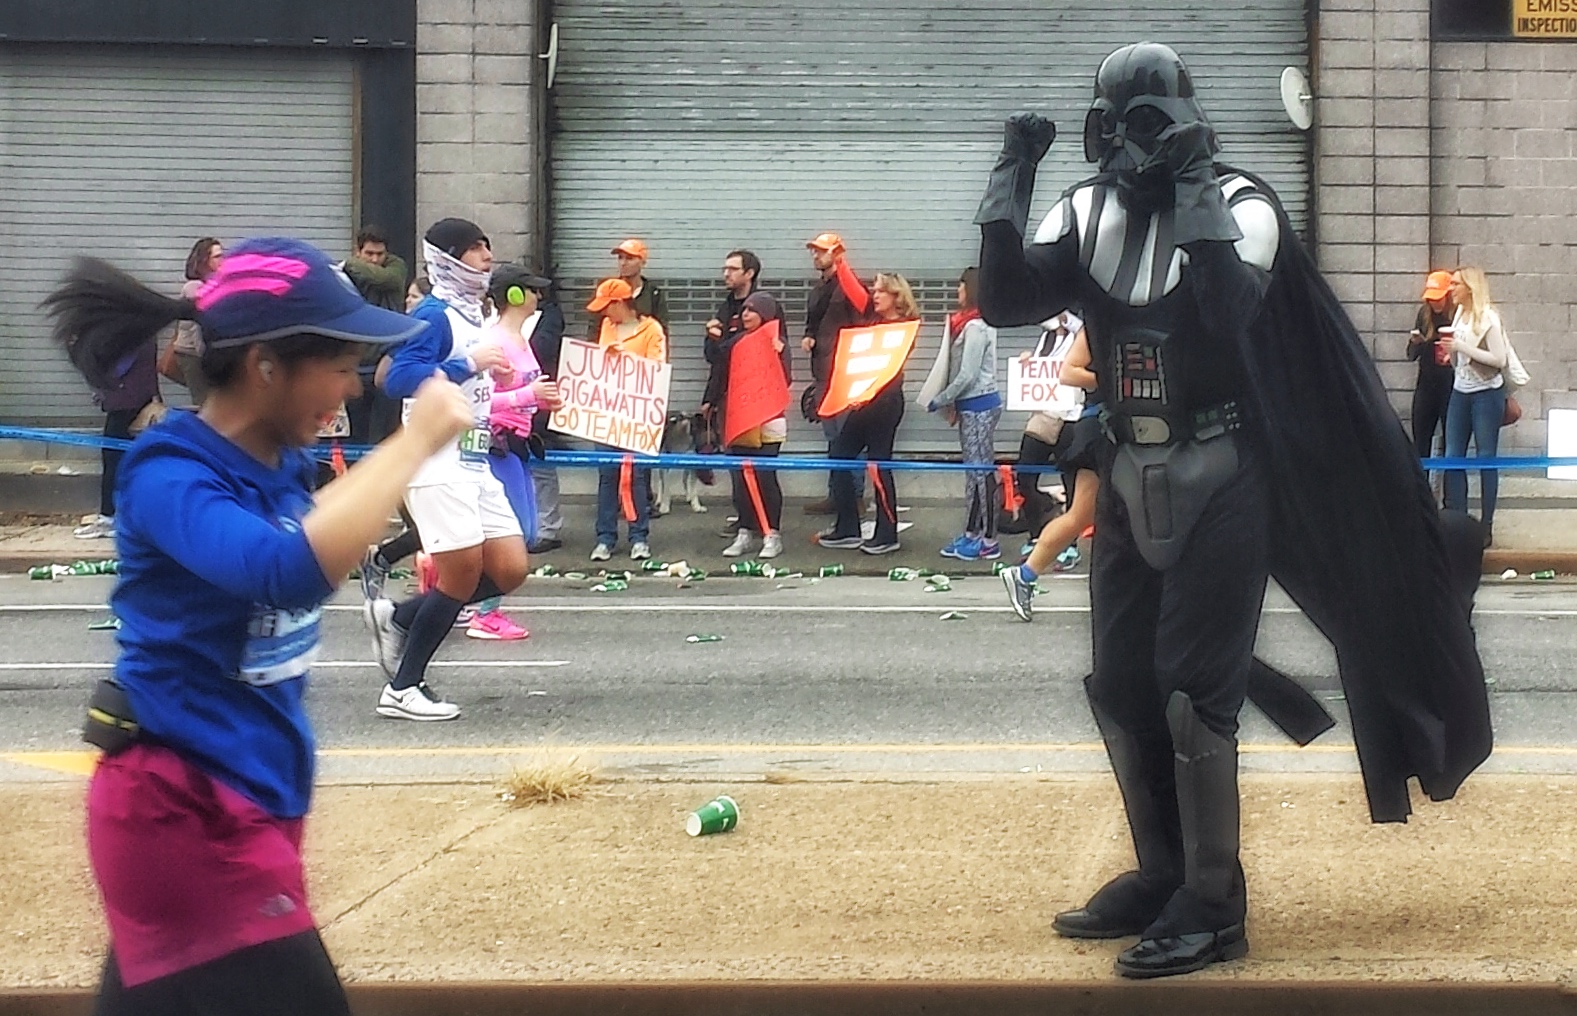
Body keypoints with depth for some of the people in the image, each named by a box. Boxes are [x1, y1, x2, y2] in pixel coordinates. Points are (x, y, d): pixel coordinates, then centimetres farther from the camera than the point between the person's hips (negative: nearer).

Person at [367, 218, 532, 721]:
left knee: (509, 570, 4)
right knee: (464, 573, -8)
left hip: (475, 465, 9)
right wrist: (470, 365, -24)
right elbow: (399, 379, -24)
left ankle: (397, 618, 17)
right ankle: (402, 689, 5)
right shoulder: (434, 315, -11)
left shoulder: (474, 317, 17)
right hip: (437, 466, -9)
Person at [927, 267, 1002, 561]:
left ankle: (989, 541, -2)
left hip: (978, 405, -10)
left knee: (981, 471, -5)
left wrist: (940, 400, -8)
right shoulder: (974, 323, 13)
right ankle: (971, 534, 18)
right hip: (971, 405, 10)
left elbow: (967, 375, -18)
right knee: (974, 470, 12)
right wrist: (952, 404, 11)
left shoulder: (976, 327, -16)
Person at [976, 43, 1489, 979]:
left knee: (1194, 690, -10)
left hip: (1220, 479, -6)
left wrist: (1191, 187, -28)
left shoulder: (1238, 205, -11)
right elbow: (1005, 301, -7)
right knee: (1122, 685, 10)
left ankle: (1212, 907, -4)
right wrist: (1015, 174, -12)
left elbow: (1229, 308, -28)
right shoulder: (1088, 213, 4)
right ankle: (1163, 876, 24)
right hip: (1131, 478, 7)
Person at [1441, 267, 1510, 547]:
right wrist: (1450, 353, 1)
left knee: (1486, 459, -1)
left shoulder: (1488, 318, -12)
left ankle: (1486, 527, 4)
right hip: (1460, 392, 7)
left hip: (1486, 394, -7)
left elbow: (1499, 359, -18)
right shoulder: (1459, 314, 9)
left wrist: (1461, 347, -19)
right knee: (1452, 457, 3)